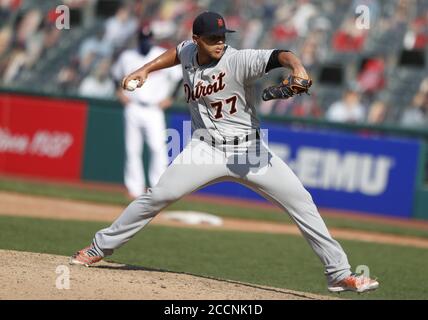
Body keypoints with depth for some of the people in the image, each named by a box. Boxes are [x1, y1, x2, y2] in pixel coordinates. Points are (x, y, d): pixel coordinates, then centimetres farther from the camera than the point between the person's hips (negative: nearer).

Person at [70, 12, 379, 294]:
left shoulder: (239, 60, -17)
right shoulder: (189, 53, -1)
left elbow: (279, 55, -34)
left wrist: (297, 66, -55)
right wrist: (145, 70, 19)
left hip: (248, 149, -2)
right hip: (206, 149, 3)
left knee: (301, 200, -11)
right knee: (159, 195, -10)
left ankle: (339, 273, -5)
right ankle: (100, 247, 6)